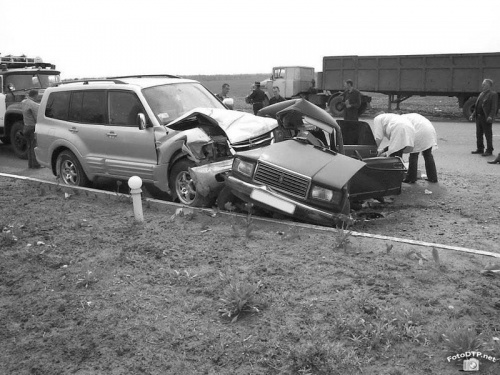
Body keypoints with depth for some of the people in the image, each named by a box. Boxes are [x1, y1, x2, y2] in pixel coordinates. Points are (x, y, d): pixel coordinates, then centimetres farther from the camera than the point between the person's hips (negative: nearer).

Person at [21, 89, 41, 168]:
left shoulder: (23, 102, 9)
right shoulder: (33, 105, -18)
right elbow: (37, 118, -20)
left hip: (26, 127, 8)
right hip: (33, 127, -8)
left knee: (30, 146, 14)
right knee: (35, 146, -2)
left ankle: (30, 163, 17)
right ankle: (35, 164, 0)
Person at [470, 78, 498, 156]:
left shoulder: (493, 94, -6)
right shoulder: (481, 94, 17)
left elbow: (494, 107, -13)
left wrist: (490, 116, -23)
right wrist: (473, 115, 14)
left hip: (486, 118, -8)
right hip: (478, 117, 8)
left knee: (488, 135, -2)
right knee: (479, 134, 12)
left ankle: (489, 151, 3)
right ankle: (480, 149, 21)